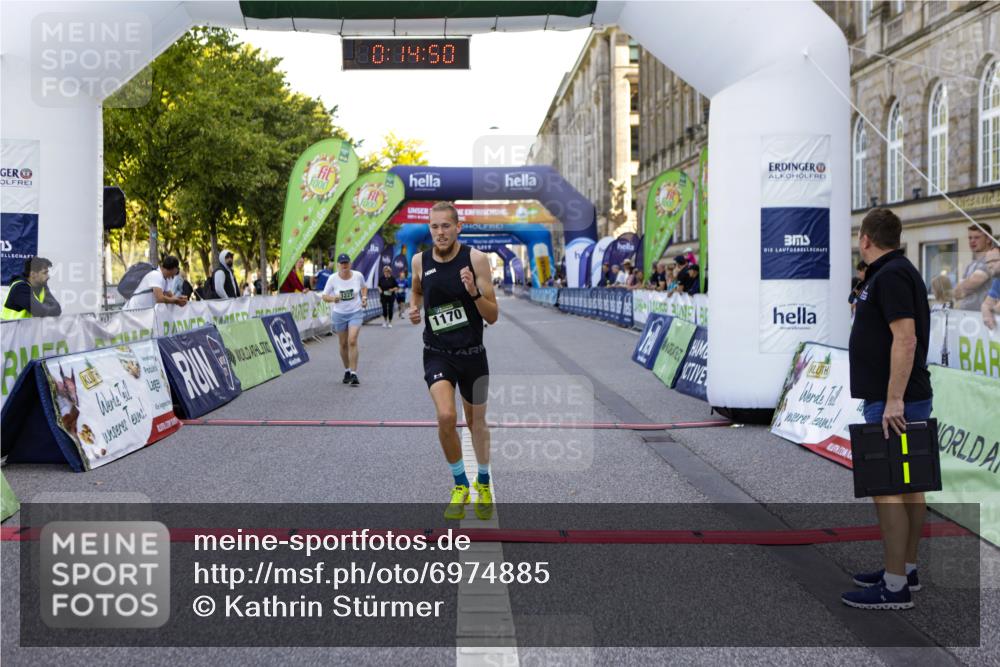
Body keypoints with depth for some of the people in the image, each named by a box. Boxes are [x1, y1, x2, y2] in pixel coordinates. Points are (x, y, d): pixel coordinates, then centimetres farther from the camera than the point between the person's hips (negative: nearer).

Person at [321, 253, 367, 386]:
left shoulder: (358, 275, -6)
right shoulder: (333, 278, -9)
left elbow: (364, 287, 15)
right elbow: (324, 296, -3)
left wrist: (364, 298, -3)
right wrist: (332, 298, -24)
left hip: (356, 312, -1)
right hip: (339, 314, 1)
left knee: (352, 341, -17)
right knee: (343, 344, 10)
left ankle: (354, 374, -15)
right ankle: (347, 370, 31)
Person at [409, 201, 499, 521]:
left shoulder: (476, 259, -11)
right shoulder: (420, 261, -3)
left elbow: (493, 317, -9)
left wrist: (473, 292, -26)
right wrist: (414, 308, 0)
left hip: (472, 354, 0)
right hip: (437, 353, 1)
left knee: (477, 421, 15)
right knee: (446, 416, -22)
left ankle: (483, 483, 41)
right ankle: (460, 484, 2)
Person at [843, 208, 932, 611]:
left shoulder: (890, 275, -16)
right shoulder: (895, 272, 17)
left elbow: (905, 338, -24)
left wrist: (894, 400, -27)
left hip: (894, 402, -11)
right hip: (899, 399, 11)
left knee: (888, 489, -8)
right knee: (907, 486, 14)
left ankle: (894, 586, -4)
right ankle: (906, 570, 23)